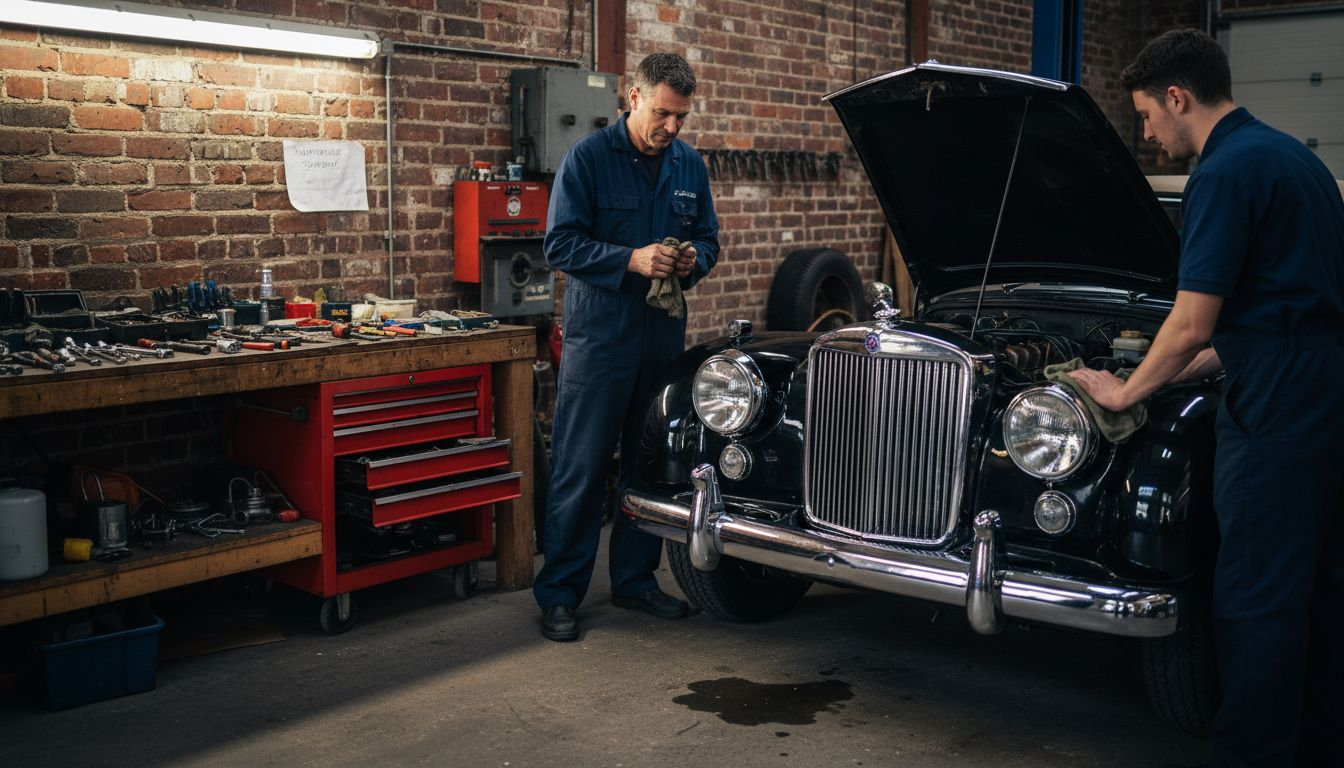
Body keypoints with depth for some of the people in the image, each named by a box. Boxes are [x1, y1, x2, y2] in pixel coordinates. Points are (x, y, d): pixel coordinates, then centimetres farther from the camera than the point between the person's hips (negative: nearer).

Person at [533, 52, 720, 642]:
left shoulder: (690, 165, 11)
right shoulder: (587, 158, -6)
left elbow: (708, 237, 18)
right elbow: (560, 244, -11)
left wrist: (694, 259, -5)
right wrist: (632, 260, -22)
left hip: (664, 335, 6)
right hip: (599, 335, -6)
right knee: (580, 468, -3)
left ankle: (635, 578, 27)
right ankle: (559, 594, 7)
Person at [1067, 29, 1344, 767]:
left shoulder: (1225, 172, -14)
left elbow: (1193, 325, -17)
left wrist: (1126, 392, -1)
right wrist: (1186, 368, 20)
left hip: (1279, 408, -10)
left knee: (1257, 596, -1)